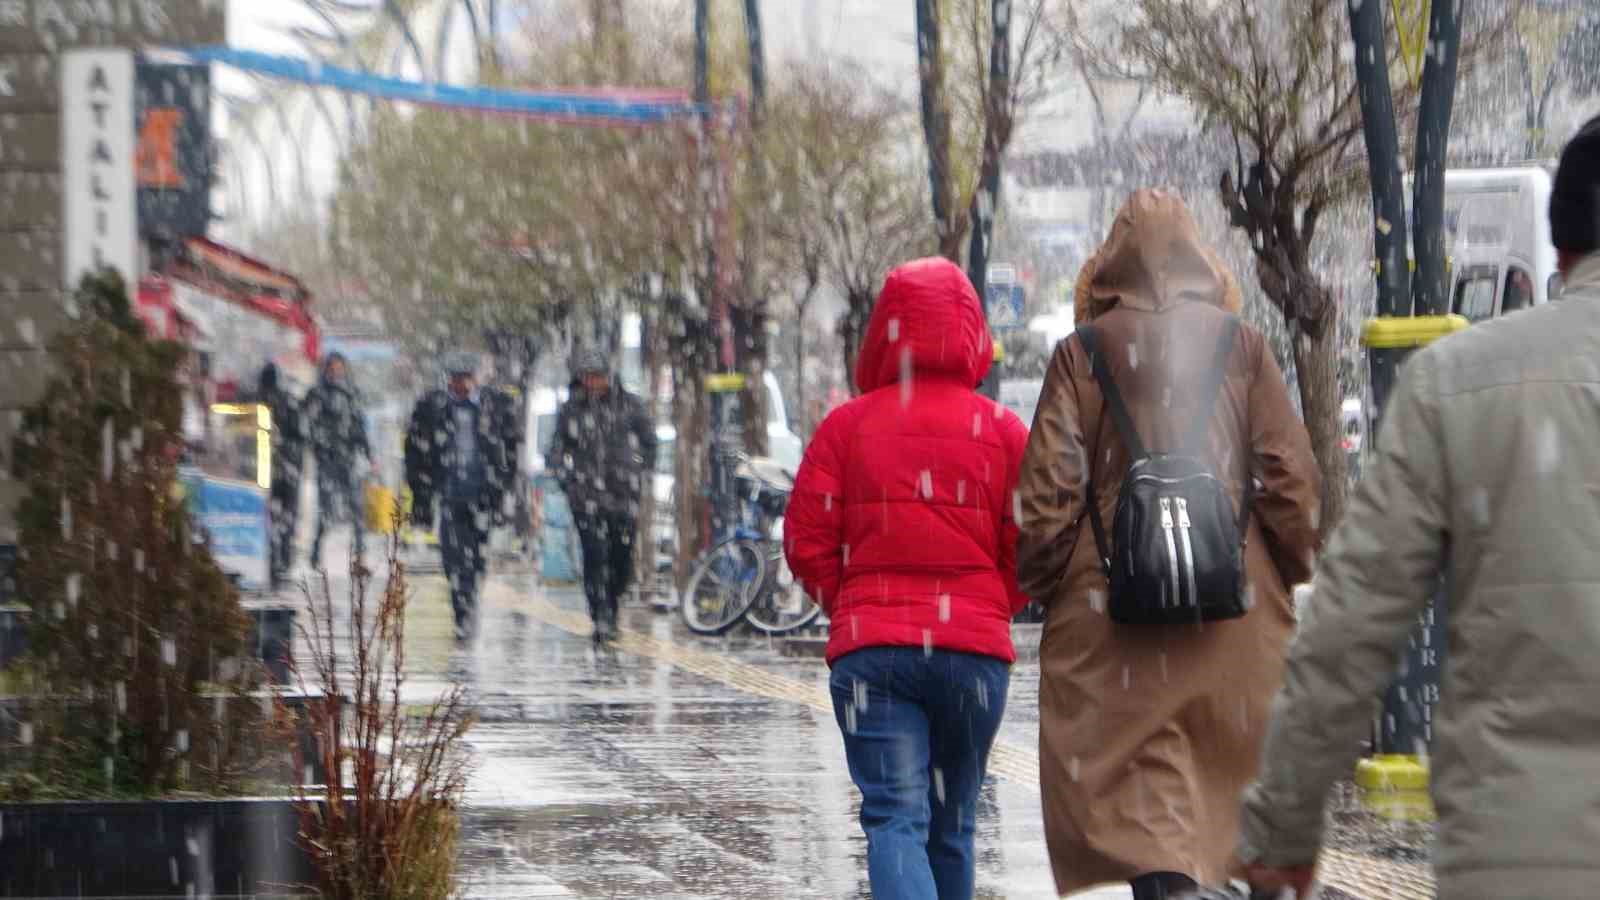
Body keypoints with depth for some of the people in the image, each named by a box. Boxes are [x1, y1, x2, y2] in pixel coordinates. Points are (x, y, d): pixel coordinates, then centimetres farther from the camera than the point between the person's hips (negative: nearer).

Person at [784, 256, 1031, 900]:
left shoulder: (846, 426, 1)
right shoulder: (1004, 431, 2)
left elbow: (806, 542, -1)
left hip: (870, 650, -1)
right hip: (976, 650, 1)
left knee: (895, 817, -7)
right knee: (952, 823, 14)